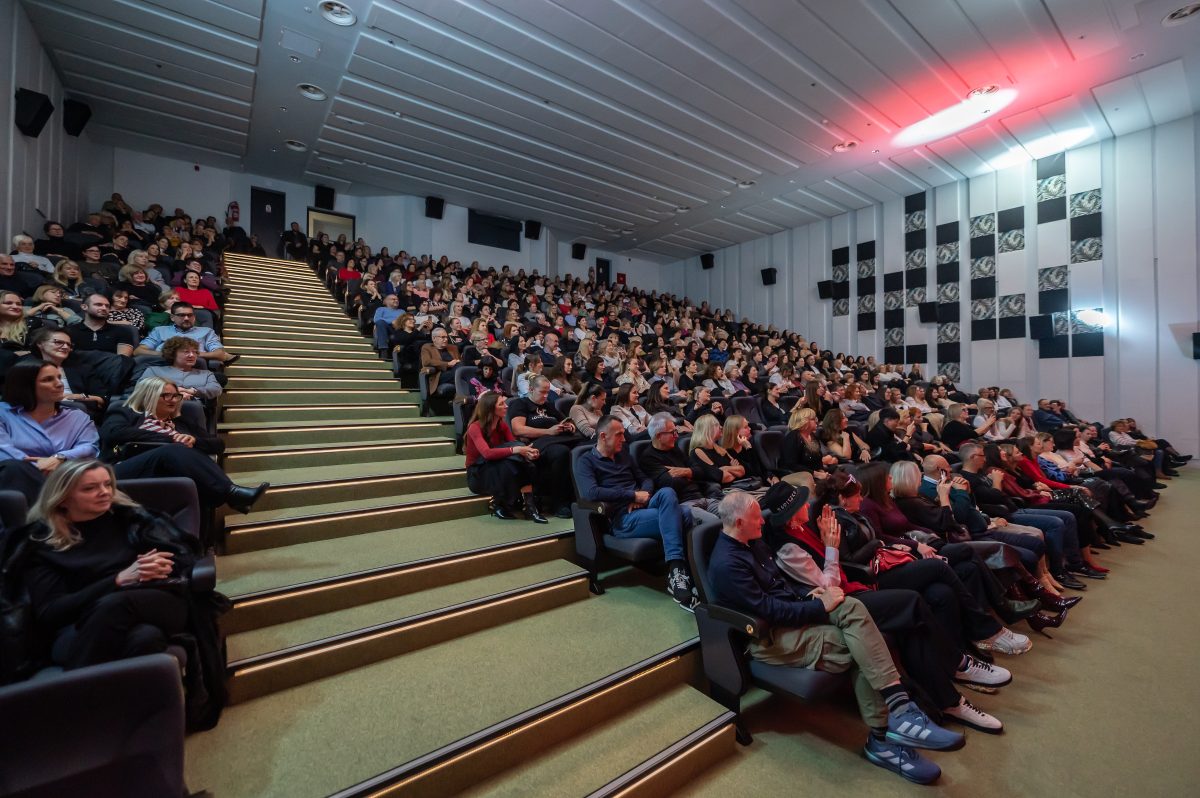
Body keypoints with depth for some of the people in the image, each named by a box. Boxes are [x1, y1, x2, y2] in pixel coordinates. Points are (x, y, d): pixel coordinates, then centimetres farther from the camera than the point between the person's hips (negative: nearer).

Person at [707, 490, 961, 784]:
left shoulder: (752, 542, 9)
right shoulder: (726, 564, -22)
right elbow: (767, 610, -23)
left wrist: (808, 594, 2)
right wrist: (819, 607, -16)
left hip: (789, 611, 8)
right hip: (769, 636, -8)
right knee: (858, 647, -18)